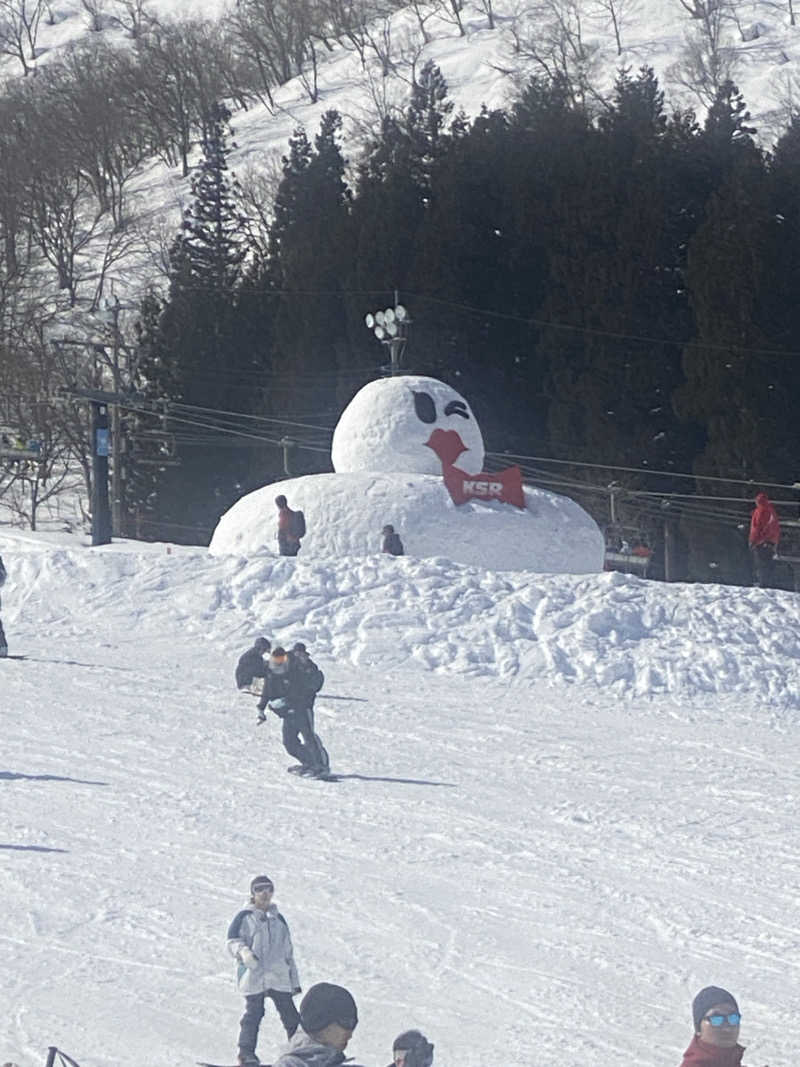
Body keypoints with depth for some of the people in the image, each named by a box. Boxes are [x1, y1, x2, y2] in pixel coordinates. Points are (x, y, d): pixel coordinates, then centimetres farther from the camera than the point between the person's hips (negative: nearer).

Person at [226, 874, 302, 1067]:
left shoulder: (278, 919, 21)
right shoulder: (244, 917, 6)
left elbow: (288, 952, 23)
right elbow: (233, 941, -3)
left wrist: (294, 979, 20)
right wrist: (243, 951, -26)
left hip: (279, 976, 4)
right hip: (253, 975, -4)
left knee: (290, 1014, -2)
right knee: (253, 1013, -7)